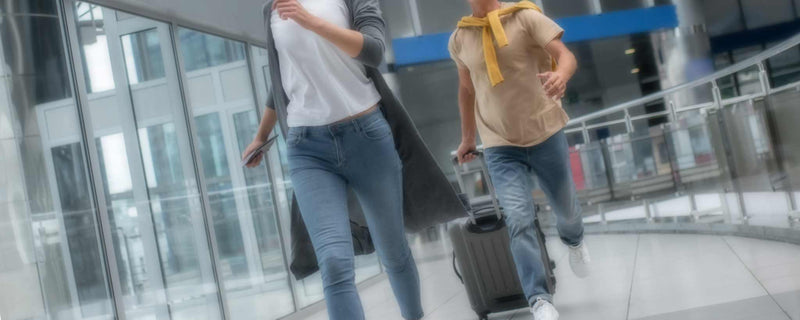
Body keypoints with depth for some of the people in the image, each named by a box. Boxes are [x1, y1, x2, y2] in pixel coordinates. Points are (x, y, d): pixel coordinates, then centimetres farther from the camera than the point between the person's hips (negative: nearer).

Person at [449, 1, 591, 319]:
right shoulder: (459, 39, 4)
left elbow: (566, 55, -18)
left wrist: (561, 74, -42)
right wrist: (467, 137, 24)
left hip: (545, 133, -1)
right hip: (500, 145, 1)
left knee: (565, 208, 17)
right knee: (518, 220, -16)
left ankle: (575, 241, 53)